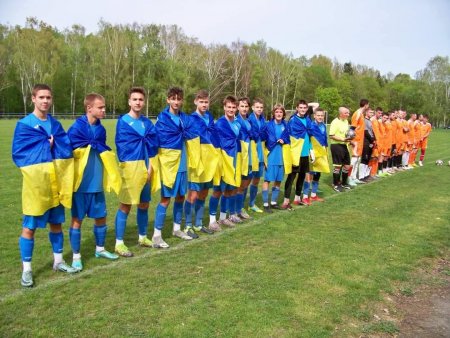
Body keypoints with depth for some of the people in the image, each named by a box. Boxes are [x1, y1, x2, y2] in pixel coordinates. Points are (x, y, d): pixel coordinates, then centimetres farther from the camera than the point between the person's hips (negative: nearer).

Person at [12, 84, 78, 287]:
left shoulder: (56, 125, 10)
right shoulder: (23, 125, -5)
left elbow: (67, 148, 2)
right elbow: (19, 153, -12)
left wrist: (51, 143, -15)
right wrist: (47, 145, -13)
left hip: (57, 183, 5)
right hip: (35, 183, -5)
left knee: (56, 223, 15)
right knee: (29, 227, 2)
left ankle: (58, 261, 29)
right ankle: (26, 269, 15)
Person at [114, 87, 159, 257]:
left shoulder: (147, 122, 11)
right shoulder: (123, 121, -3)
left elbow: (153, 144, 4)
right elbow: (122, 146, -9)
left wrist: (150, 166, -6)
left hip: (146, 166, 5)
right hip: (130, 166, -5)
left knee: (144, 204, 13)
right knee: (125, 205, -3)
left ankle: (142, 237, 28)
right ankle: (119, 243, 4)